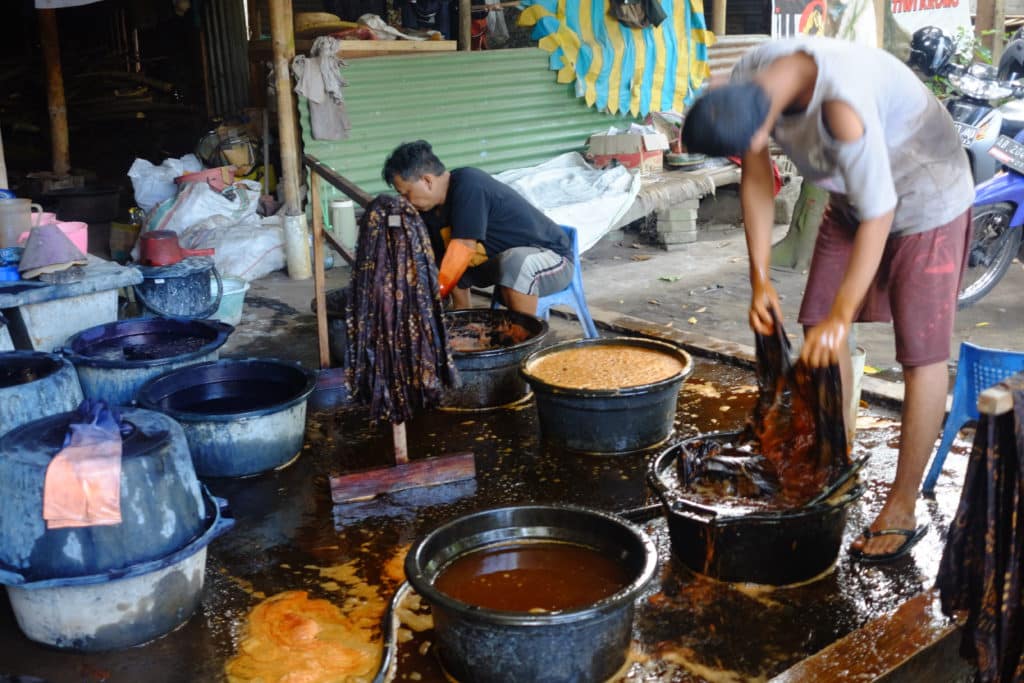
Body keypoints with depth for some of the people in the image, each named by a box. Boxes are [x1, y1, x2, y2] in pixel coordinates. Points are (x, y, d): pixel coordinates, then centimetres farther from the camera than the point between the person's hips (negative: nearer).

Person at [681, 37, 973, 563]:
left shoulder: (841, 105, -40)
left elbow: (878, 215, -32)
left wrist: (840, 317, -26)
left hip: (924, 201, -7)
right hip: (851, 197, 7)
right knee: (818, 330, 6)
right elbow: (756, 179, -6)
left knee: (921, 354, -5)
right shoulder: (746, 80, -18)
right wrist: (760, 278, -8)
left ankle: (902, 508, 5)